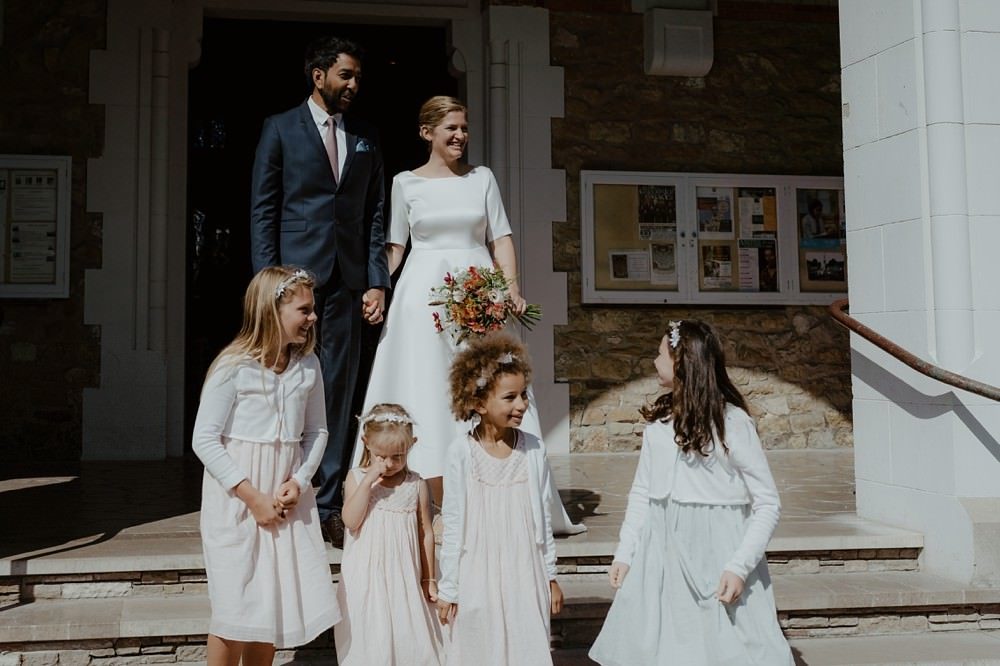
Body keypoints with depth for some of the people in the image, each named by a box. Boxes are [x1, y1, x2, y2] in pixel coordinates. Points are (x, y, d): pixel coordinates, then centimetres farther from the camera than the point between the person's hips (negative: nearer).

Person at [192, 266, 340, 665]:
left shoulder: (308, 365, 1)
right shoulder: (233, 367, -14)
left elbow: (316, 431, 7)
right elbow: (204, 440, -13)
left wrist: (298, 482, -9)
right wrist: (253, 497, -16)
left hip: (287, 495, 5)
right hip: (237, 498, -5)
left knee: (273, 602, 13)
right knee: (237, 606, 2)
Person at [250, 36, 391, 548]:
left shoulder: (366, 139, 15)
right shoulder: (280, 129, 5)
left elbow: (374, 216, 12)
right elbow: (262, 210, 1)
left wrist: (377, 282, 2)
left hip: (347, 283, 3)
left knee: (338, 394, 4)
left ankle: (328, 505, 12)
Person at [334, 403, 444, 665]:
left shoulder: (417, 485, 0)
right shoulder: (356, 478, -1)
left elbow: (426, 533, 6)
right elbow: (351, 521, -14)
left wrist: (429, 579, 9)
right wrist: (368, 481, -19)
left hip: (405, 577, 1)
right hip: (366, 578, -1)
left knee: (410, 638, 3)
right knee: (369, 640, 4)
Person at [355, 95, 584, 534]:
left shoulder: (482, 178, 10)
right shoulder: (406, 183, 7)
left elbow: (501, 238, 8)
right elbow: (394, 246, 10)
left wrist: (512, 287, -6)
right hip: (423, 295, -1)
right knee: (428, 396, -3)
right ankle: (445, 509, 4)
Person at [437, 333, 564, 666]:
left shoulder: (533, 449, -4)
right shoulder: (462, 452, -11)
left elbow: (542, 517, 4)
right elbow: (452, 524, -5)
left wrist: (550, 576, 8)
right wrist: (448, 588, -1)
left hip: (525, 576, 2)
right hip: (478, 578, -2)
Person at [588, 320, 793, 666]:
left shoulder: (731, 421, -10)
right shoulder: (657, 420, 4)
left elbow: (768, 504, -8)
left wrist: (739, 567, -16)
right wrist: (624, 553, 5)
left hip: (715, 559, -4)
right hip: (661, 557, 5)